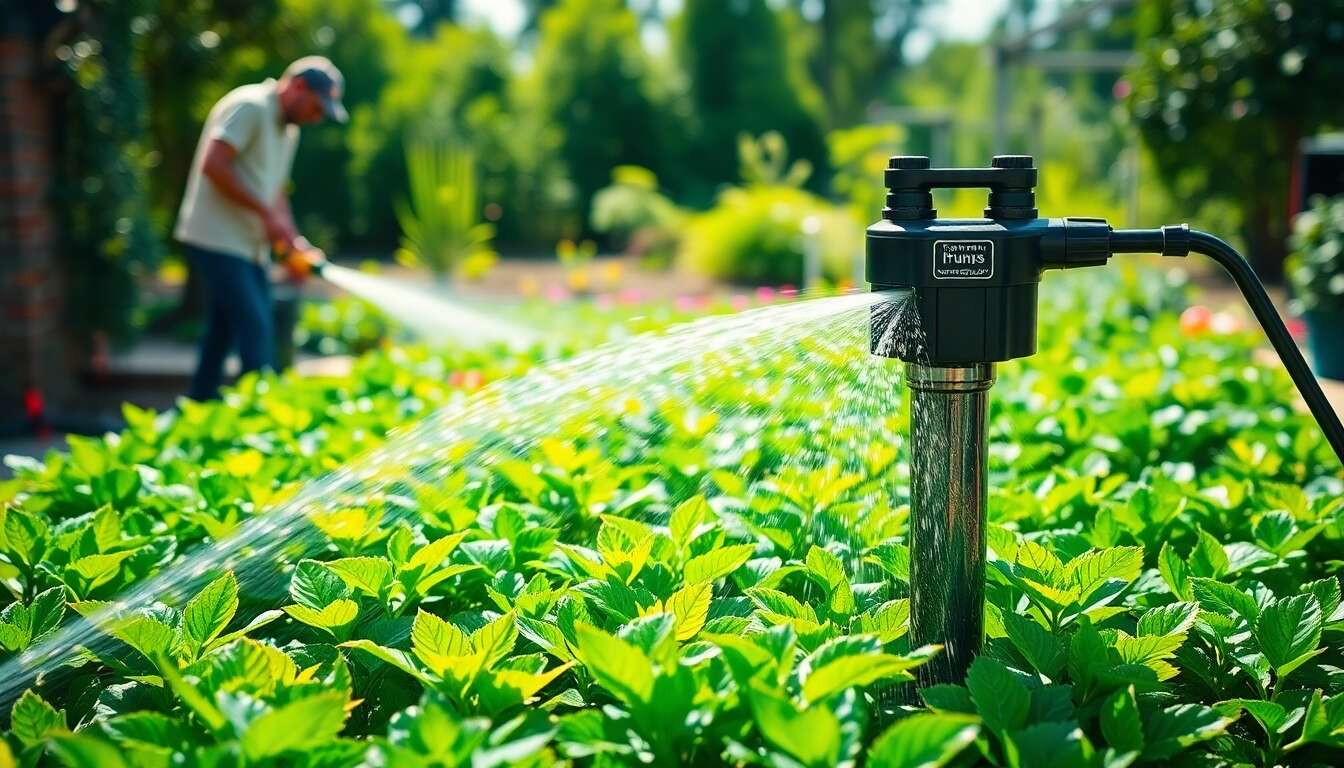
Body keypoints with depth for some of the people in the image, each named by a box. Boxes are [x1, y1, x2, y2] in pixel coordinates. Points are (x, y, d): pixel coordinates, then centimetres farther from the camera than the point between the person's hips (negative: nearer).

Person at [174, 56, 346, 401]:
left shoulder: (287, 129, 19)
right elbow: (212, 165, -21)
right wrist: (266, 213, -19)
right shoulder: (249, 107, -11)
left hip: (251, 246, 9)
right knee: (255, 329, -13)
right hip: (217, 239, -9)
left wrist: (293, 243, 7)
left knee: (223, 334, 12)